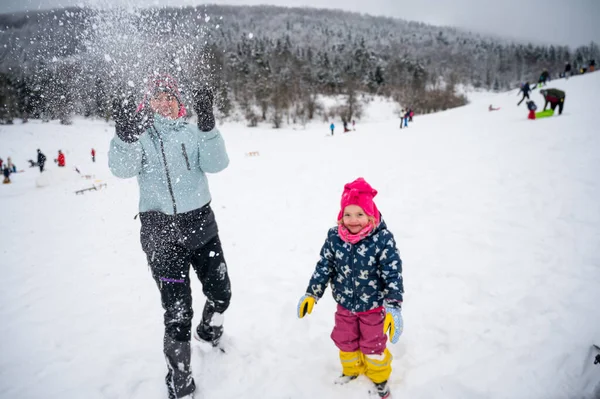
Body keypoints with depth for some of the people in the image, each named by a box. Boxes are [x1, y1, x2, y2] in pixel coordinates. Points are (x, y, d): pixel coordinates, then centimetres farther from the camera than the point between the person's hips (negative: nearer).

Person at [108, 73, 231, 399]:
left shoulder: (192, 132, 4)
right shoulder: (139, 133, -1)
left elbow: (216, 164, -13)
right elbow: (122, 169, -19)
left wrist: (207, 122, -25)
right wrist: (124, 133, -36)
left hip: (201, 224, 3)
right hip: (161, 232, -3)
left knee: (220, 293, 16)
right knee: (177, 312, -2)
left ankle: (209, 333, 51)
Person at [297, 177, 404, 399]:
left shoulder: (382, 238, -26)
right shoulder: (334, 237, -16)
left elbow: (393, 274, -22)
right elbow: (324, 266, -6)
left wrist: (393, 306, -29)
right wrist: (311, 294, -5)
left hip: (373, 306, -3)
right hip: (344, 304, 3)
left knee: (373, 345, 16)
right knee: (345, 341, 23)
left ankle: (379, 376, 47)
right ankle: (352, 369, 54)